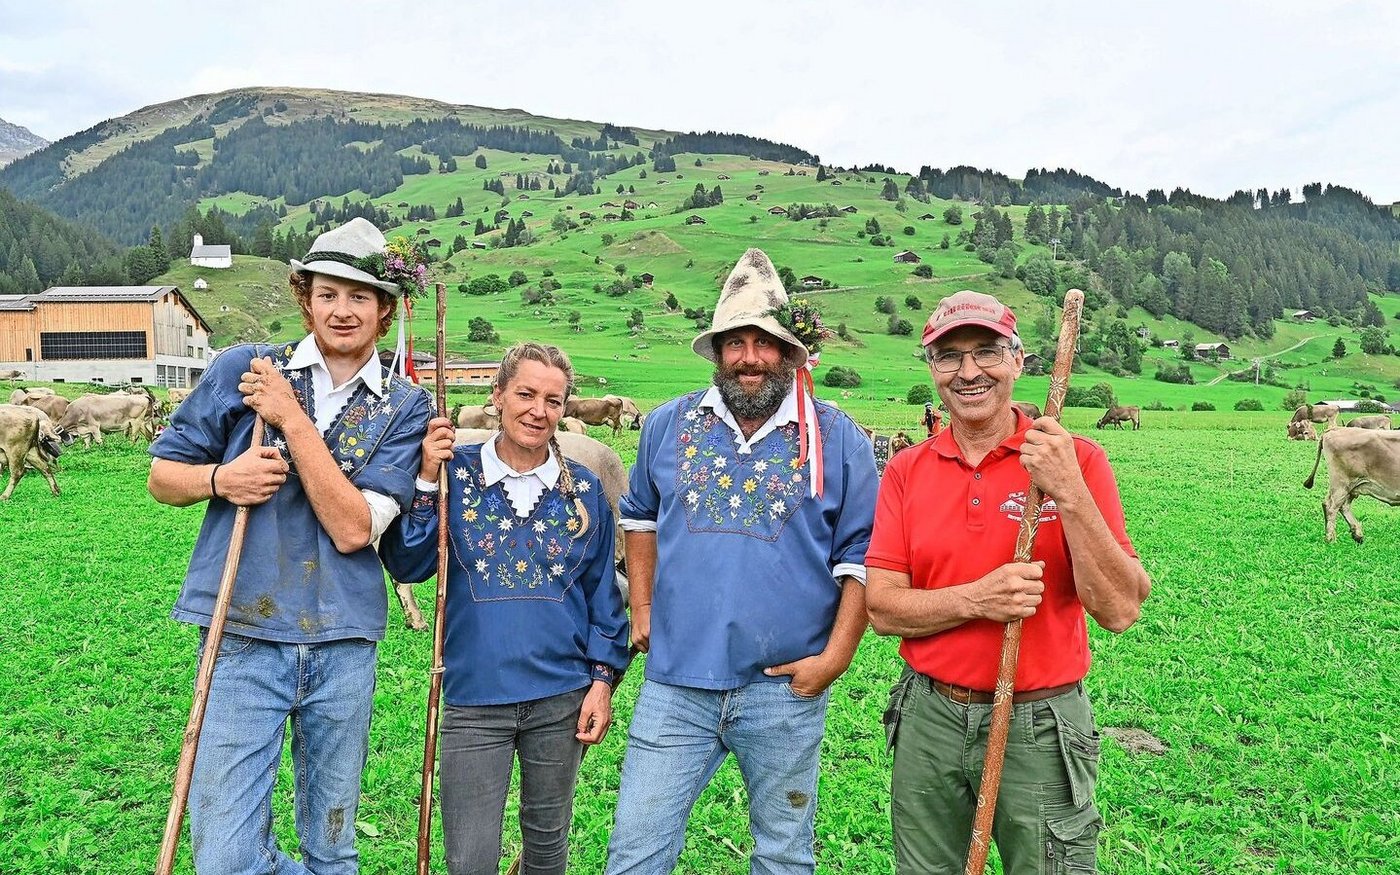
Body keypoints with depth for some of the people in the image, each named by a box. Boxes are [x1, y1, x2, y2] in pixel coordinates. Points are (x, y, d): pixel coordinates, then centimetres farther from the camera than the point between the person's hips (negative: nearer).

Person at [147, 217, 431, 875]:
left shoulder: (403, 409, 0)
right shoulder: (242, 369, 0)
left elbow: (354, 529, -12)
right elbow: (162, 476, 6)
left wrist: (292, 418, -16)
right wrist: (220, 479, -15)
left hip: (343, 646, 1)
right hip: (242, 640, 0)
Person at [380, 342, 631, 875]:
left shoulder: (584, 490, 2)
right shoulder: (457, 474, -3)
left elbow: (603, 594, 7)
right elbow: (407, 566, -8)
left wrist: (603, 680, 2)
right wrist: (426, 481, -16)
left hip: (562, 699, 2)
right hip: (474, 698, -1)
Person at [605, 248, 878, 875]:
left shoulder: (838, 440, -3)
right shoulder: (668, 425, 4)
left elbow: (860, 557, -1)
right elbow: (640, 517, 18)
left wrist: (835, 657, -9)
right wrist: (642, 610, 10)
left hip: (786, 687, -1)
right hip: (674, 685, 2)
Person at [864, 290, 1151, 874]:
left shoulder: (1076, 461, -6)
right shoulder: (907, 471, 1)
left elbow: (1120, 610, -13)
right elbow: (882, 608, -4)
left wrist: (1069, 493, -23)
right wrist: (976, 599, -20)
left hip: (1040, 729, -2)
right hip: (929, 721, 3)